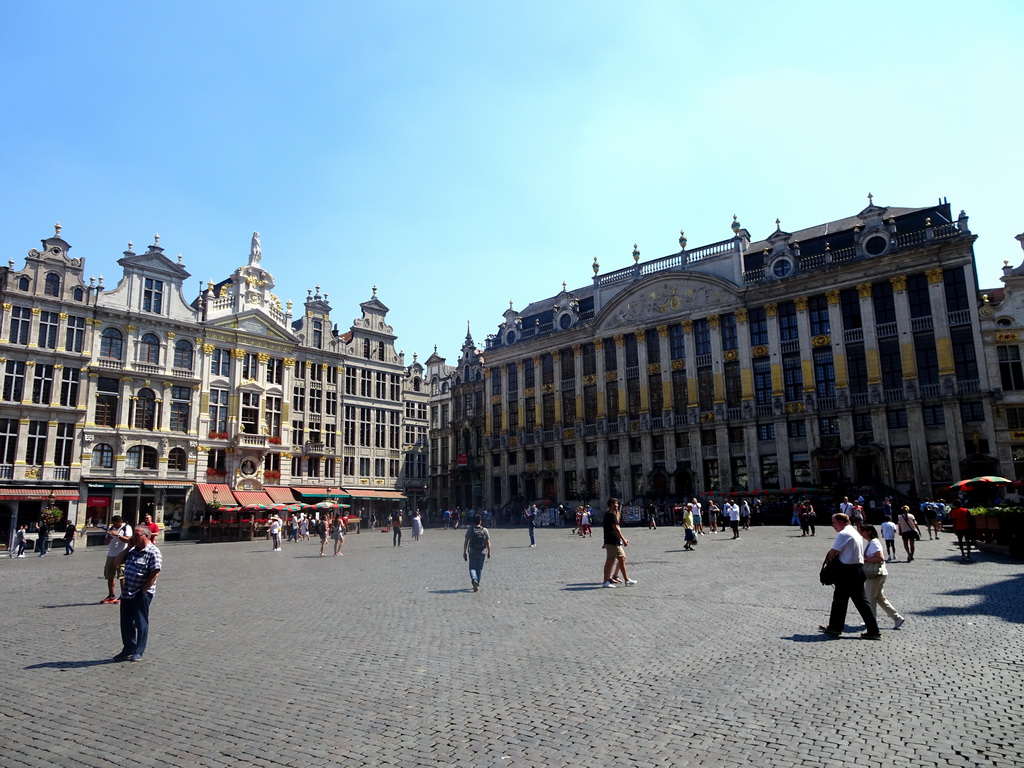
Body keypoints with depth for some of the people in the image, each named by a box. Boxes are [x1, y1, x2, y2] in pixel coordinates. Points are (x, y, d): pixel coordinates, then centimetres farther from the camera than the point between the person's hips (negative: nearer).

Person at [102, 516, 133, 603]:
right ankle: (111, 596, 17)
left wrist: (117, 535, -25)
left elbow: (128, 540, -15)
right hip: (110, 555, 7)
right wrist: (108, 539, -4)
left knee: (122, 577, -5)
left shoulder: (126, 527, -3)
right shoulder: (110, 528, 17)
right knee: (109, 576, 8)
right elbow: (106, 542, 18)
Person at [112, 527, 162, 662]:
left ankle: (138, 652, 11)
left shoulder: (153, 552, -14)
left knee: (141, 622, 1)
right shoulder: (133, 551, 12)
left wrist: (143, 591, -18)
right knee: (126, 622, 13)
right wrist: (128, 547, 5)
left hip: (142, 594, -8)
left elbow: (155, 573, -18)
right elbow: (118, 562, 14)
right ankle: (128, 649, 27)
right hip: (127, 593, 8)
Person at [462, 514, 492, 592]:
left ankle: (474, 580, -21)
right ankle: (477, 584, 20)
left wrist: (464, 552, 5)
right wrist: (489, 552, 7)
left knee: (472, 568, 4)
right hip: (482, 552, 1)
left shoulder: (469, 530, -4)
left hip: (472, 552, -1)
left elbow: (466, 542, -3)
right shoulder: (485, 530, -2)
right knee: (479, 568, 14)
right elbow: (488, 543, -2)